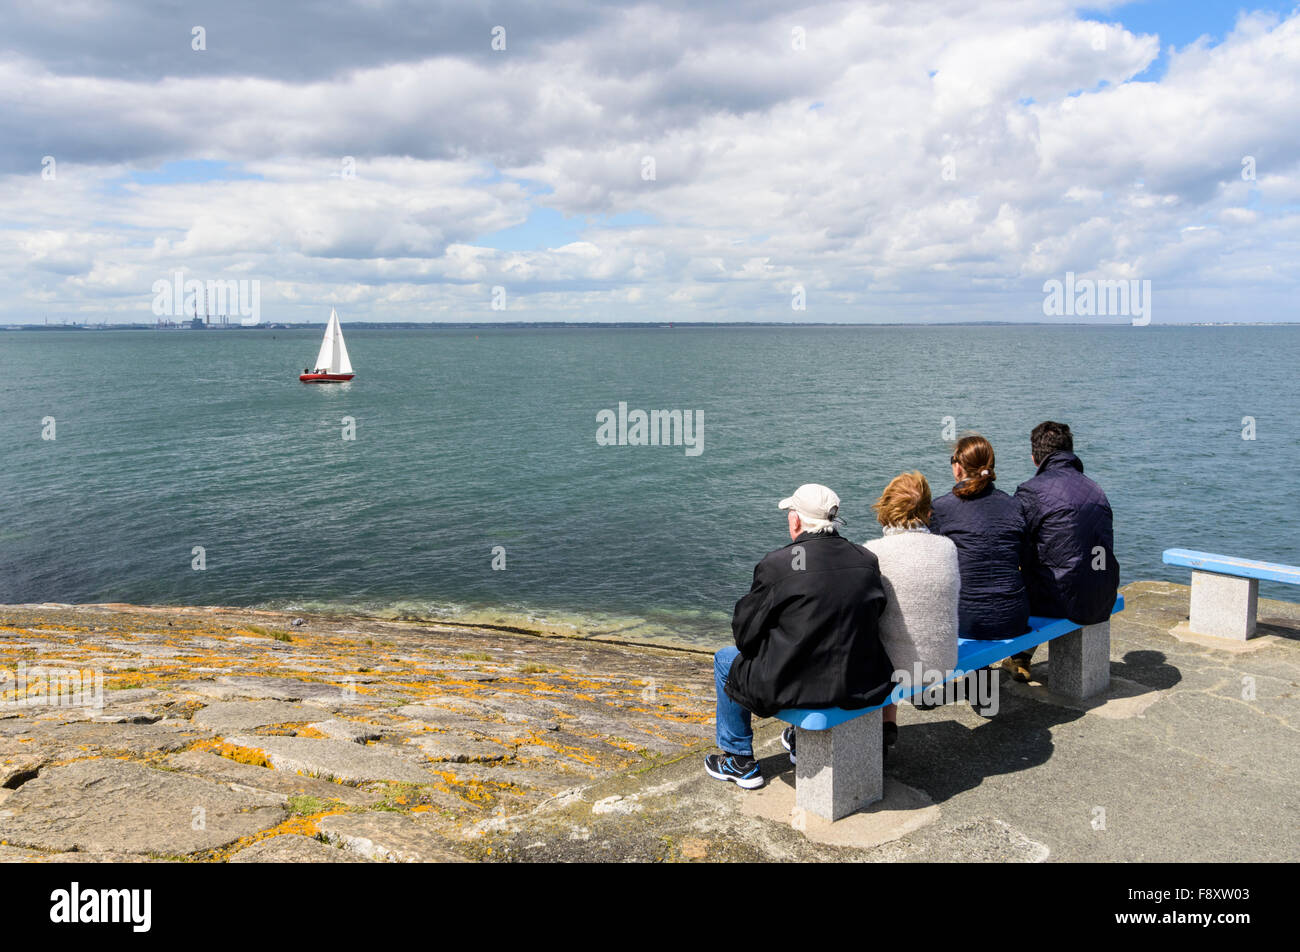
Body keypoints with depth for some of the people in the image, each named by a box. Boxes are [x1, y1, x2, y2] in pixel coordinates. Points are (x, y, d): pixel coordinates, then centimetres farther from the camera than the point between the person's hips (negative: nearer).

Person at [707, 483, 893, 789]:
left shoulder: (777, 564, -16)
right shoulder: (867, 560, -1)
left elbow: (744, 634, -9)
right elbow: (870, 619, 11)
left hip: (794, 685, -5)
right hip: (861, 683, 6)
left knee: (726, 660, 22)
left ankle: (740, 761, 31)